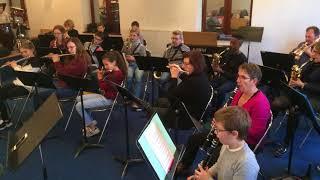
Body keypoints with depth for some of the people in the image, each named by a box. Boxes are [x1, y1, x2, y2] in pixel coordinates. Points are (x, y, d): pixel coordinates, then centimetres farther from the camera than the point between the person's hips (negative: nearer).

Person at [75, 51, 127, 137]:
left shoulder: (117, 74, -22)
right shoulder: (112, 72, 7)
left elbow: (103, 87, -23)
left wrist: (100, 79, -8)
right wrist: (102, 74, 6)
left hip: (108, 99, -11)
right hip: (104, 95, 11)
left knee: (79, 106, -13)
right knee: (79, 99, 15)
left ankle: (93, 127, -2)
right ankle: (91, 122, 12)